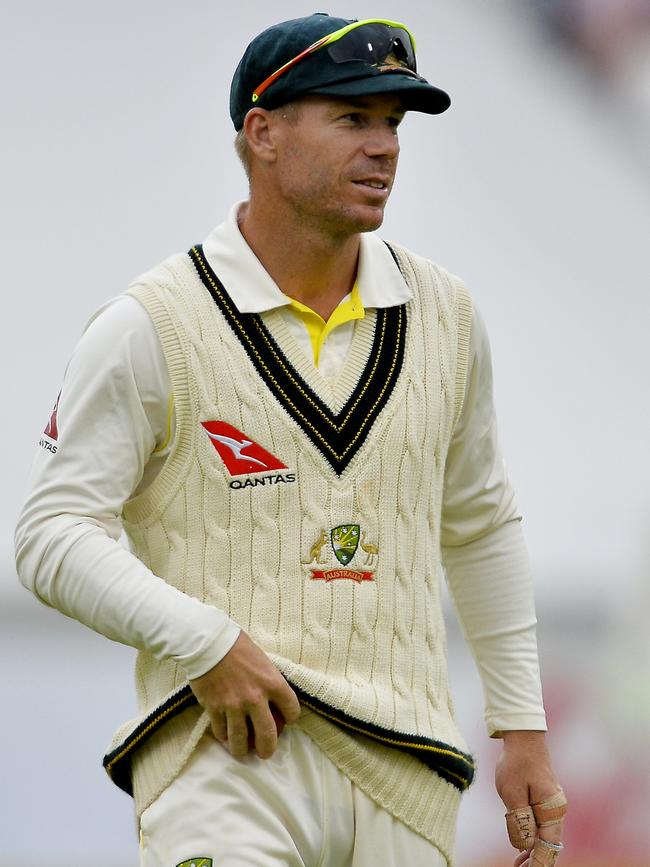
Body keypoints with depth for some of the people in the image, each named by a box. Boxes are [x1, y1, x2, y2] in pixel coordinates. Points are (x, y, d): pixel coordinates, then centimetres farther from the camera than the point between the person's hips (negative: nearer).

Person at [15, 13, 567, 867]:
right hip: (221, 757, -5)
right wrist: (206, 642, -18)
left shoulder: (445, 315, 13)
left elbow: (480, 527, 24)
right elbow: (53, 537, -5)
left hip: (405, 771, 5)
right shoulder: (152, 327, -2)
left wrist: (522, 728, 20)